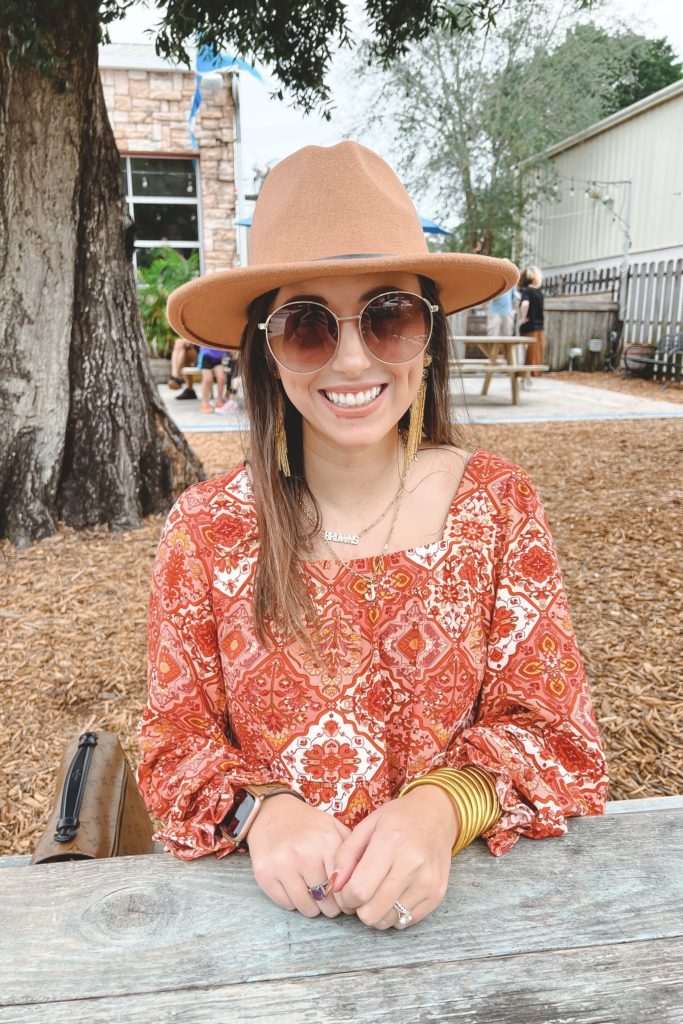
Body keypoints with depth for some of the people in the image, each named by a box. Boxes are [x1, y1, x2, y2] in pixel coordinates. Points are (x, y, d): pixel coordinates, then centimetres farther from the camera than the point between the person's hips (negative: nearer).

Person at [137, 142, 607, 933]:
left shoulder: (498, 504, -6)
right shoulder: (205, 529, -7)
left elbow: (547, 728, -3)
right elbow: (176, 740, 0)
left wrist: (442, 807, -21)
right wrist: (259, 810, -19)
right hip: (262, 896, -1)